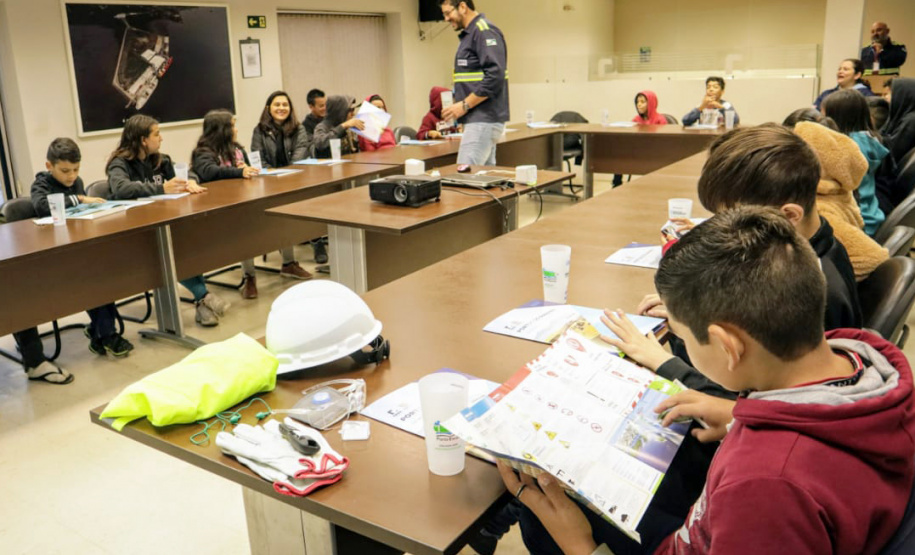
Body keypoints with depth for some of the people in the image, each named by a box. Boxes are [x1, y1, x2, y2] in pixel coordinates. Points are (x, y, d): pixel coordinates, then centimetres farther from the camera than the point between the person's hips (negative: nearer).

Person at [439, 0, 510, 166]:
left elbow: (495, 76, -21)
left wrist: (464, 105, -18)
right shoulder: (469, 34, 18)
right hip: (480, 119, 10)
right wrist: (459, 103, 10)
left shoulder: (485, 32, -12)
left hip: (483, 120, -10)